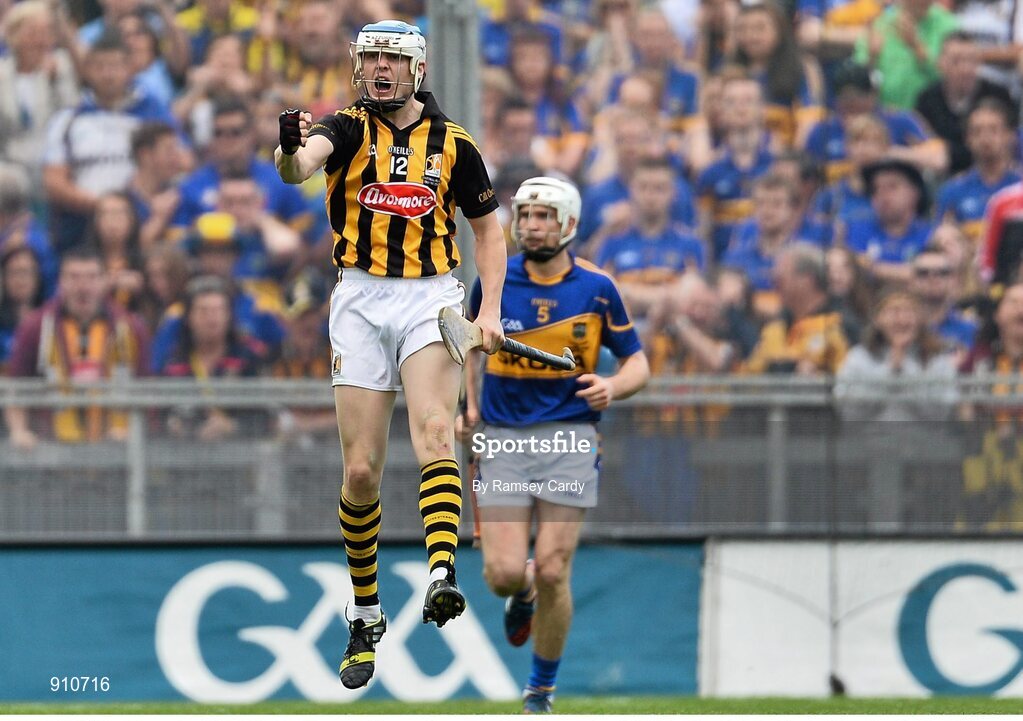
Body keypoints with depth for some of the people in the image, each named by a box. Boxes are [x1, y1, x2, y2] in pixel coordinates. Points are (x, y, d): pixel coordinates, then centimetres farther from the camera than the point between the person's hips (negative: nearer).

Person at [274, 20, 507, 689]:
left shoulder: (452, 143, 6)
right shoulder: (347, 128, 0)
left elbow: (488, 228, 17)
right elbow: (299, 166, -22)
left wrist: (491, 309, 3)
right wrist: (291, 149, -47)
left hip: (431, 297, 0)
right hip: (362, 302, 0)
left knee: (435, 430, -25)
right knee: (361, 471, 0)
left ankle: (442, 576, -40)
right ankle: (367, 617, 15)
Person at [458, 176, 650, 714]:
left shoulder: (596, 289, -1)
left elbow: (637, 364, 6)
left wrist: (613, 387, -16)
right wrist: (466, 404, 8)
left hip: (568, 439, -1)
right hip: (503, 441, 1)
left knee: (552, 572, -7)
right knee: (503, 573, -10)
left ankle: (541, 690, 12)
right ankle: (522, 596, 30)